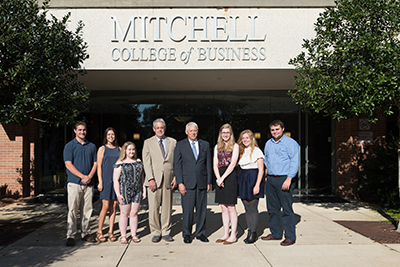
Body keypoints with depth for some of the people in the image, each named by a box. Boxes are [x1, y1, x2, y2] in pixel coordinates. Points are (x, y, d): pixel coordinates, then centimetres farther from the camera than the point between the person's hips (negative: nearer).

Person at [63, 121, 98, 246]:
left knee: (87, 210, 7)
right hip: (74, 183, -4)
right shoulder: (69, 146, 2)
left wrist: (89, 176, -5)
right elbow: (68, 164, -6)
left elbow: (95, 163, 12)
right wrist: (82, 176, -13)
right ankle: (70, 236, 2)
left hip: (88, 183, 4)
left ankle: (85, 233, 18)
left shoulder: (91, 146, 14)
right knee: (73, 210, -4)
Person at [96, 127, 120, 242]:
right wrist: (100, 182, -9)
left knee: (113, 206, 5)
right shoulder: (102, 149, 2)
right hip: (106, 180, -4)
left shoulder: (119, 149, 12)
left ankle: (111, 231, 13)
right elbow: (99, 166, -2)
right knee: (105, 206, -6)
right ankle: (99, 232, 8)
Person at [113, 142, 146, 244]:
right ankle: (123, 236, 13)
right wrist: (118, 194, -11)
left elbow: (142, 177, 16)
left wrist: (144, 191, 11)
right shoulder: (120, 164, -2)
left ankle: (134, 235, 17)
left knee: (134, 213, 7)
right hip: (124, 191, -4)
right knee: (124, 213, 3)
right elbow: (115, 180, -5)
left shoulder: (138, 162, 12)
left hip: (137, 191, 4)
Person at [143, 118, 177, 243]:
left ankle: (165, 232, 16)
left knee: (167, 207, 5)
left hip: (168, 180, 2)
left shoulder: (172, 142, 12)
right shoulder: (148, 142, 7)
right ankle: (155, 232, 12)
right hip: (154, 180, -1)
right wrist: (151, 179, -10)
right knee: (153, 208, -1)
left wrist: (175, 177, 1)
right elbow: (147, 162, 0)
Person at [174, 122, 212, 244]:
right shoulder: (180, 145, 4)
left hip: (202, 182, 2)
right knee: (187, 209, -1)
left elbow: (208, 164, 11)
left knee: (202, 209, 7)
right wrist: (180, 183, -7)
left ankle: (200, 233, 20)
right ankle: (186, 234, 14)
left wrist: (209, 182, 6)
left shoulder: (205, 145, 10)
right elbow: (177, 165, 1)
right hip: (187, 182, -2)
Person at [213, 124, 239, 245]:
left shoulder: (235, 146, 1)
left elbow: (233, 164, -8)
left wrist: (223, 177, -13)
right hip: (220, 177, 5)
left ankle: (233, 235, 4)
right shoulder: (217, 147, 15)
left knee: (231, 207, -4)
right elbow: (215, 165, 9)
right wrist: (218, 178, -7)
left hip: (230, 176, -5)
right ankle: (226, 234, 15)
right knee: (223, 208, 8)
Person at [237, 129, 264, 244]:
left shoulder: (256, 151, -4)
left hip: (253, 178, -6)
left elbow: (261, 169, -9)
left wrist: (257, 185, -17)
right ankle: (250, 231, 17)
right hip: (243, 179, 6)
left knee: (253, 208, -3)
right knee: (247, 208, 9)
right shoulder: (242, 151, 15)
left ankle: (253, 233, 6)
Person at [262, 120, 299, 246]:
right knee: (272, 208, 11)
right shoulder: (268, 144, 16)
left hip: (284, 179, -7)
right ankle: (275, 233, 22)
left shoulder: (290, 143, -6)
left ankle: (290, 237, 4)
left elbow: (295, 162, -11)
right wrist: (267, 176, 16)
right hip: (270, 179, 7)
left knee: (287, 209, -4)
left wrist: (288, 179, -19)